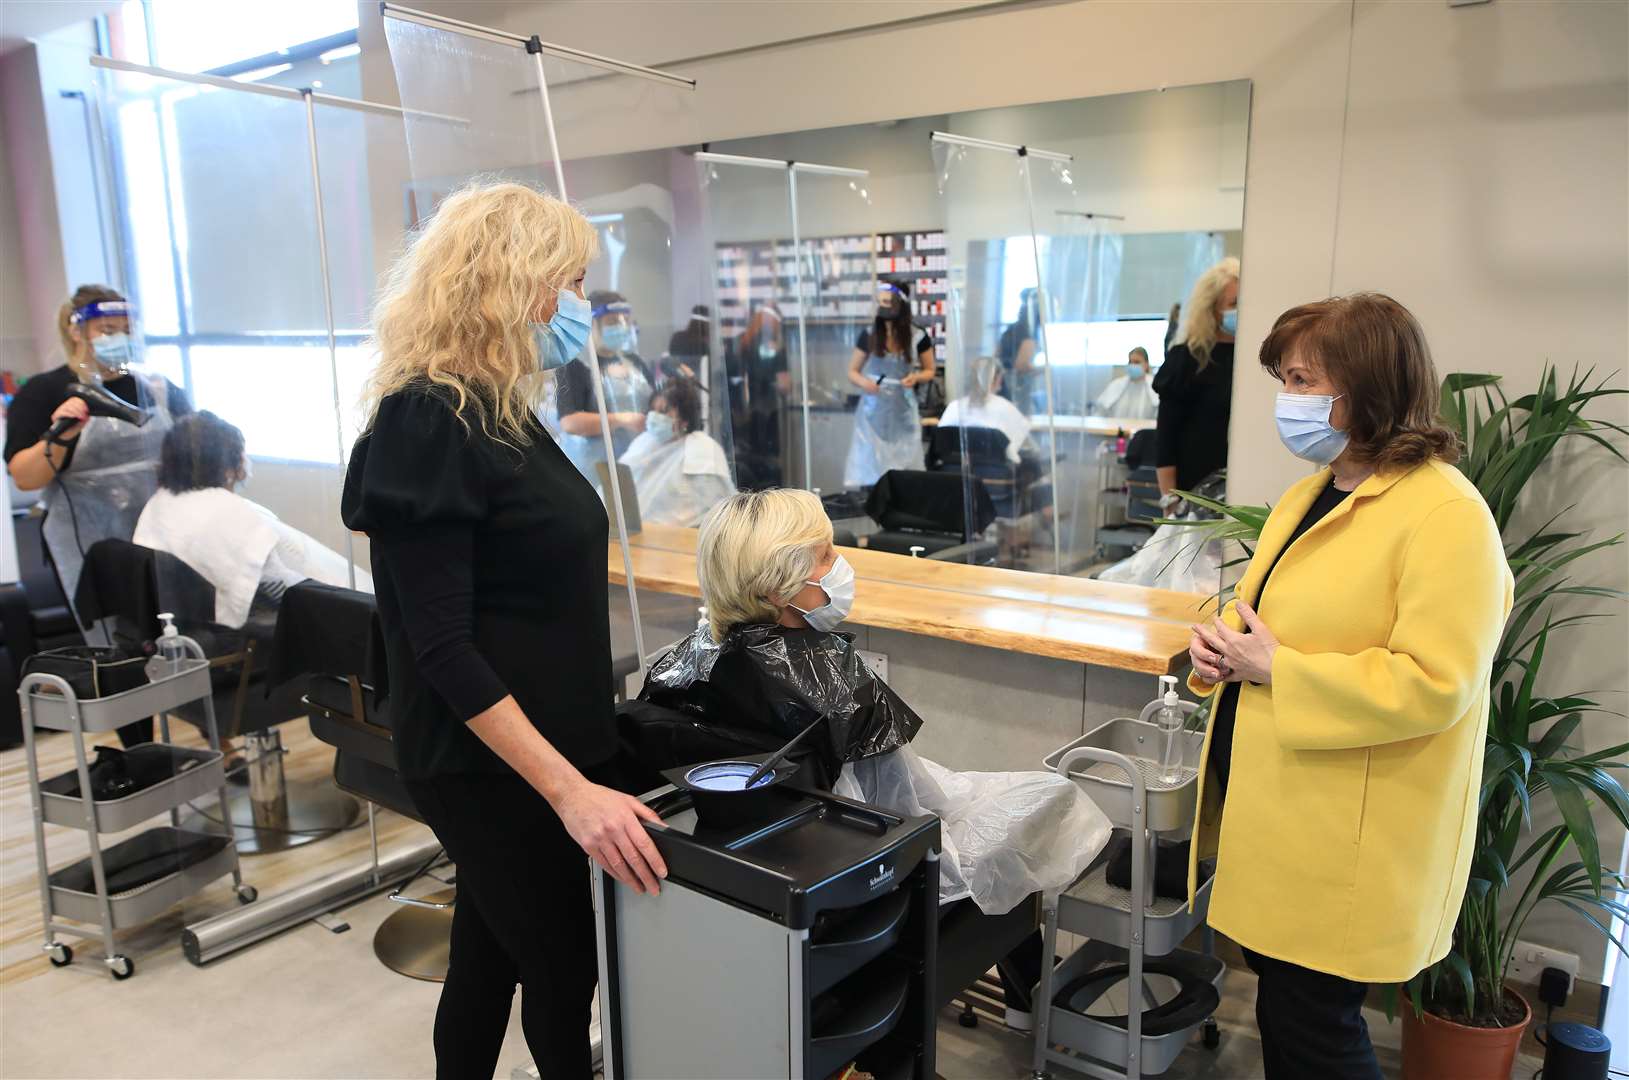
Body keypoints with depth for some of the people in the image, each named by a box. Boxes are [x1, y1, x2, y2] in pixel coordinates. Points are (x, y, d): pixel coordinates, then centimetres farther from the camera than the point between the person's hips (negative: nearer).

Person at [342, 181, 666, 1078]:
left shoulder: (498, 406, 8)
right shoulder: (426, 423, -20)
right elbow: (442, 647, -24)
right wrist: (569, 789, -26)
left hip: (533, 744, 8)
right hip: (490, 762, -8)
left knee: (491, 961, 20)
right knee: (563, 971, 8)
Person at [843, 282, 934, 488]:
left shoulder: (918, 337, -3)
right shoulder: (868, 335, -2)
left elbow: (930, 370, 10)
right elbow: (852, 371, 6)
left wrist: (916, 377, -12)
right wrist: (863, 382, -16)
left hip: (902, 411, 0)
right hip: (873, 411, 0)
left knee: (904, 470, 2)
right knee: (868, 470, -2)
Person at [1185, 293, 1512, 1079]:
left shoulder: (1447, 515, -19)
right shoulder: (1310, 495, 9)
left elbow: (1435, 684, -25)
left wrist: (1275, 669, -22)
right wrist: (1222, 645, -2)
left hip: (1347, 844, -8)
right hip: (1275, 813, 8)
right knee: (1280, 1006, 22)